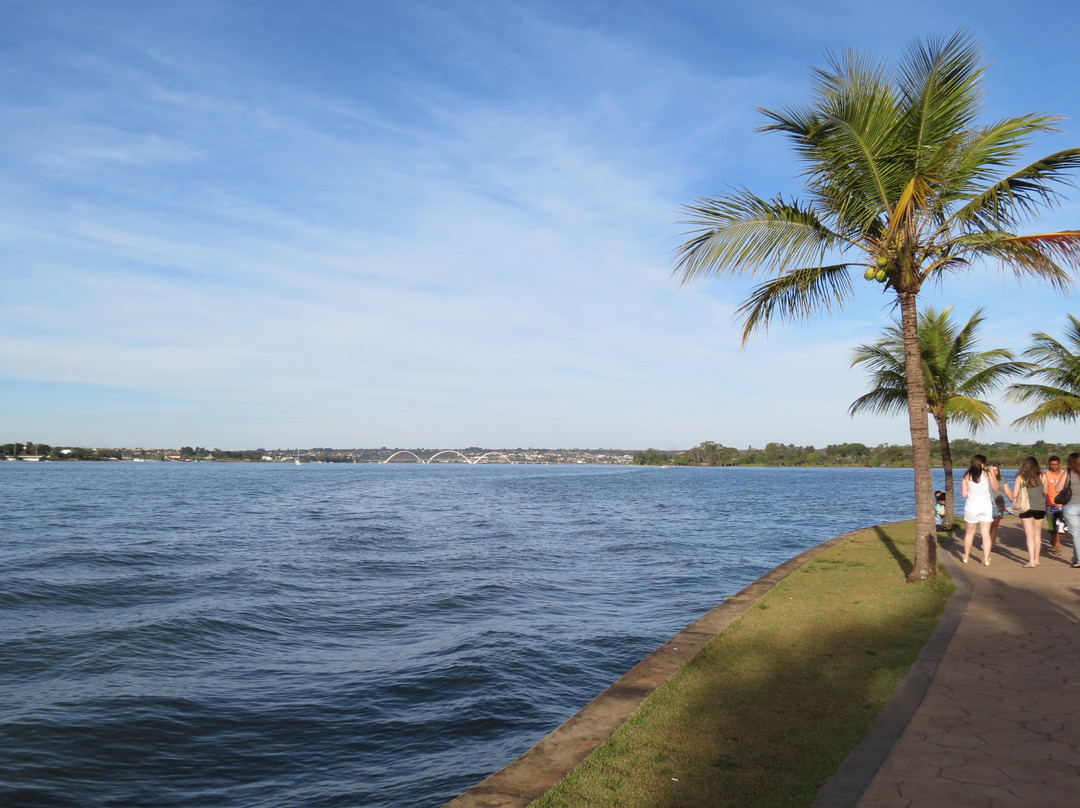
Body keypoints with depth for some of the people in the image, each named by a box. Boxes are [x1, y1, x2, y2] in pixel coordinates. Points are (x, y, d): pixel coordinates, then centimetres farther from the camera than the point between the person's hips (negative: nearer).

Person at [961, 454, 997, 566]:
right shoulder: (986, 474, -6)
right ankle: (986, 559, 2)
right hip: (986, 506, 0)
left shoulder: (967, 477, -5)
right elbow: (995, 488, 7)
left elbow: (964, 494, -5)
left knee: (969, 532, 15)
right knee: (986, 533, 5)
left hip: (971, 506, 0)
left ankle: (966, 557, 24)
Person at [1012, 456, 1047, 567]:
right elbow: (1045, 492, 12)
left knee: (1029, 535, 0)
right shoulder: (1042, 476, 1)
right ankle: (1036, 559, 25)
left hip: (1026, 508, -2)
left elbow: (1014, 495, -5)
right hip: (1040, 508, 2)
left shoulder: (1020, 477, -3)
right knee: (1037, 534, 15)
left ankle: (1031, 561, -7)